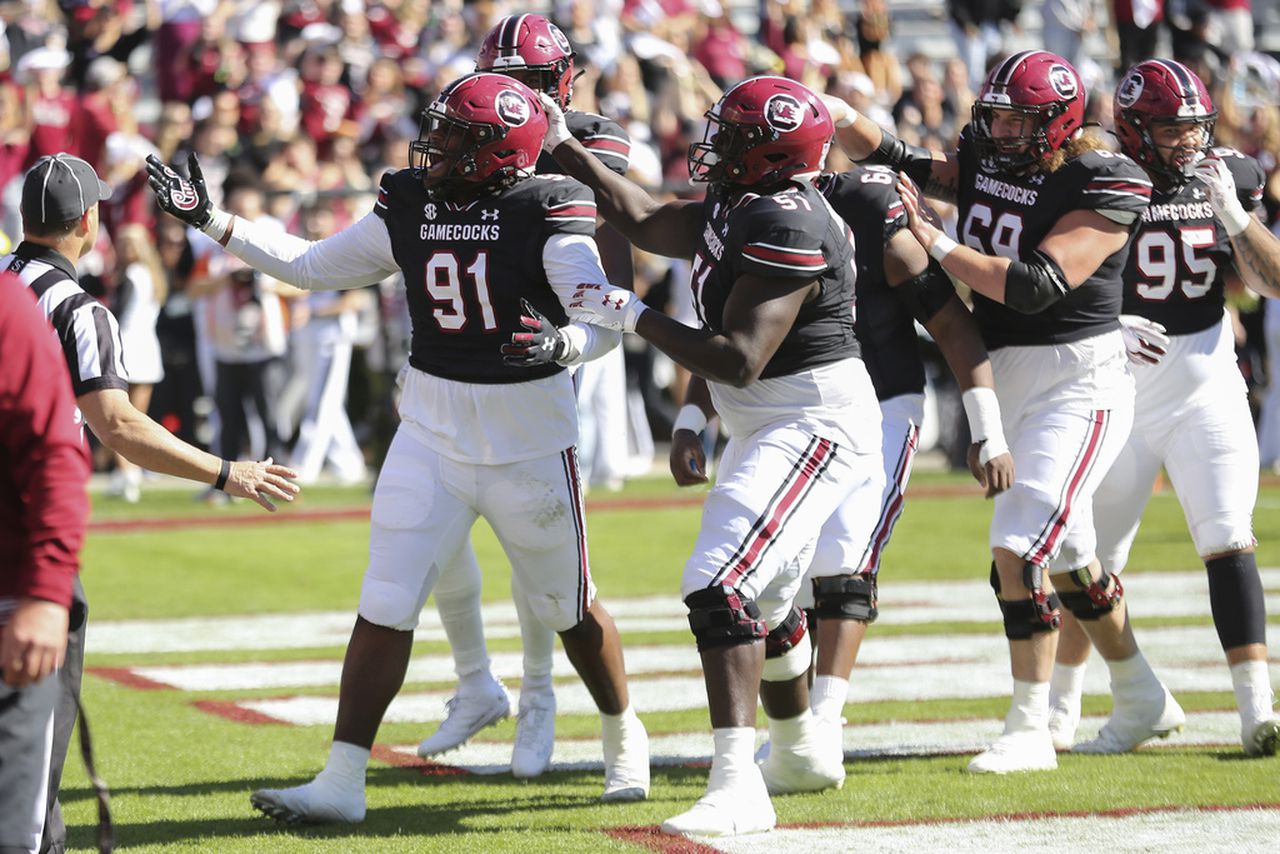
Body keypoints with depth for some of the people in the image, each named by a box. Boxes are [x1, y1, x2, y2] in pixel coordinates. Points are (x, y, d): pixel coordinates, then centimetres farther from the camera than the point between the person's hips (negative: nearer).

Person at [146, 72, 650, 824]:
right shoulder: (408, 208, 0)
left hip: (530, 440, -4)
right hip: (433, 431, 4)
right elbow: (314, 266, 12)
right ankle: (342, 782, -3)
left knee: (570, 607, 12)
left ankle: (625, 740, 37)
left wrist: (563, 345, -42)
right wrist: (211, 220, 9)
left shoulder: (546, 214, -15)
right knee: (385, 607, -5)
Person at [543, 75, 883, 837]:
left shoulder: (786, 230, -24)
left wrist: (631, 315, -19)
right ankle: (805, 753, 49)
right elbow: (646, 223, 19)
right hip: (769, 425, 11)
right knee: (766, 597, 26)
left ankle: (738, 789, -29)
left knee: (722, 587, -23)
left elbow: (738, 360, -26)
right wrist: (564, 146, 20)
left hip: (814, 424, -11)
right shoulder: (739, 208, 5)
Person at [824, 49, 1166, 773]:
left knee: (1020, 550, -18)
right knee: (1070, 557, 18)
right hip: (1006, 381, 8)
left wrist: (935, 243, -24)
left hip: (1080, 381, -8)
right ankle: (1147, 700, 36)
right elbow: (897, 166, 15)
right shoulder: (985, 162, 5)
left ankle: (1030, 732, -12)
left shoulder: (1105, 189, -17)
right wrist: (841, 118, -3)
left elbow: (1035, 286, -26)